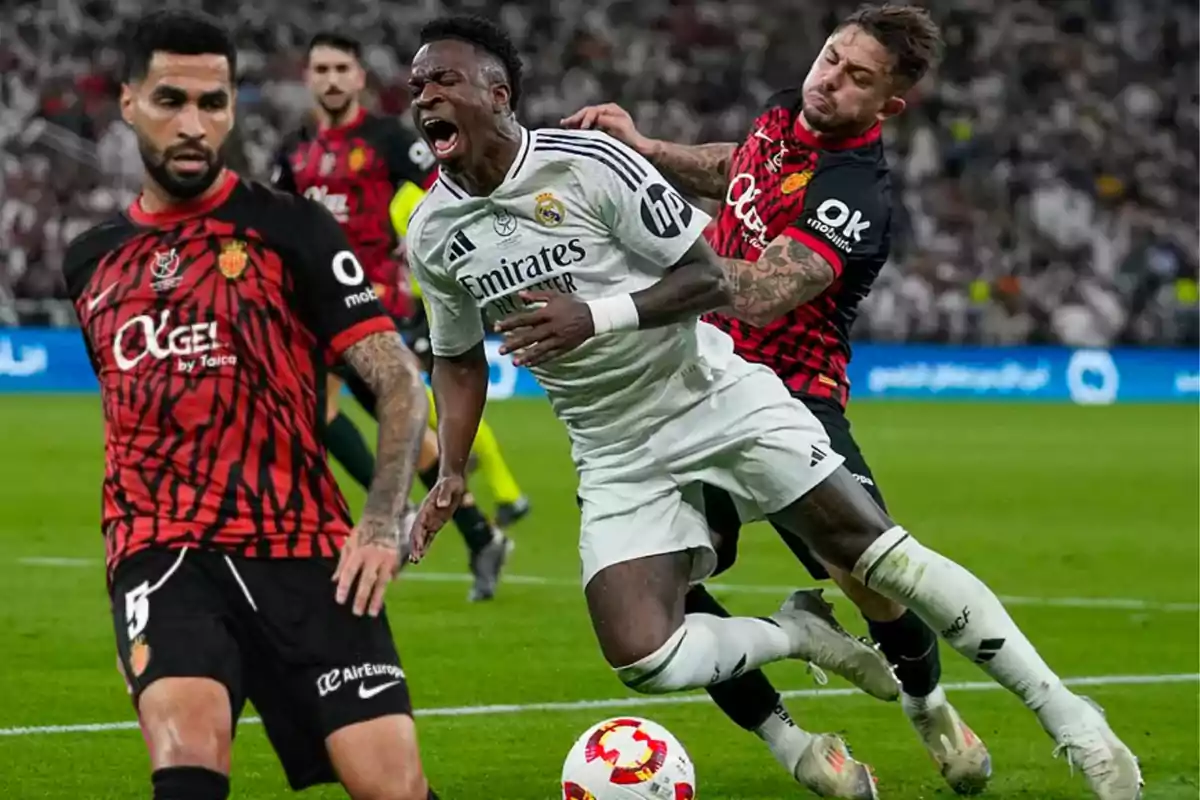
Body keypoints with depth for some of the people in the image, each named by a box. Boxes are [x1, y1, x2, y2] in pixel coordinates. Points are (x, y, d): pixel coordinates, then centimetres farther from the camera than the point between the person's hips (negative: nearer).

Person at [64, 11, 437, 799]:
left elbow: (401, 383, -1)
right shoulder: (93, 261, 15)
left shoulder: (290, 228, 2)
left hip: (302, 546, -2)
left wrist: (382, 524, -13)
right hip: (164, 551, 2)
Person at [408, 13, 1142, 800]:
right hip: (620, 458, 4)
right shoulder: (433, 234, -1)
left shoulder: (588, 161, -17)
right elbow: (458, 357, 15)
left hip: (721, 400, -4)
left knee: (889, 558, -7)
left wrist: (595, 317, -29)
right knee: (643, 661, -15)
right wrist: (451, 473, 4)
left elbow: (710, 278, -17)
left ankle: (1069, 717, 4)